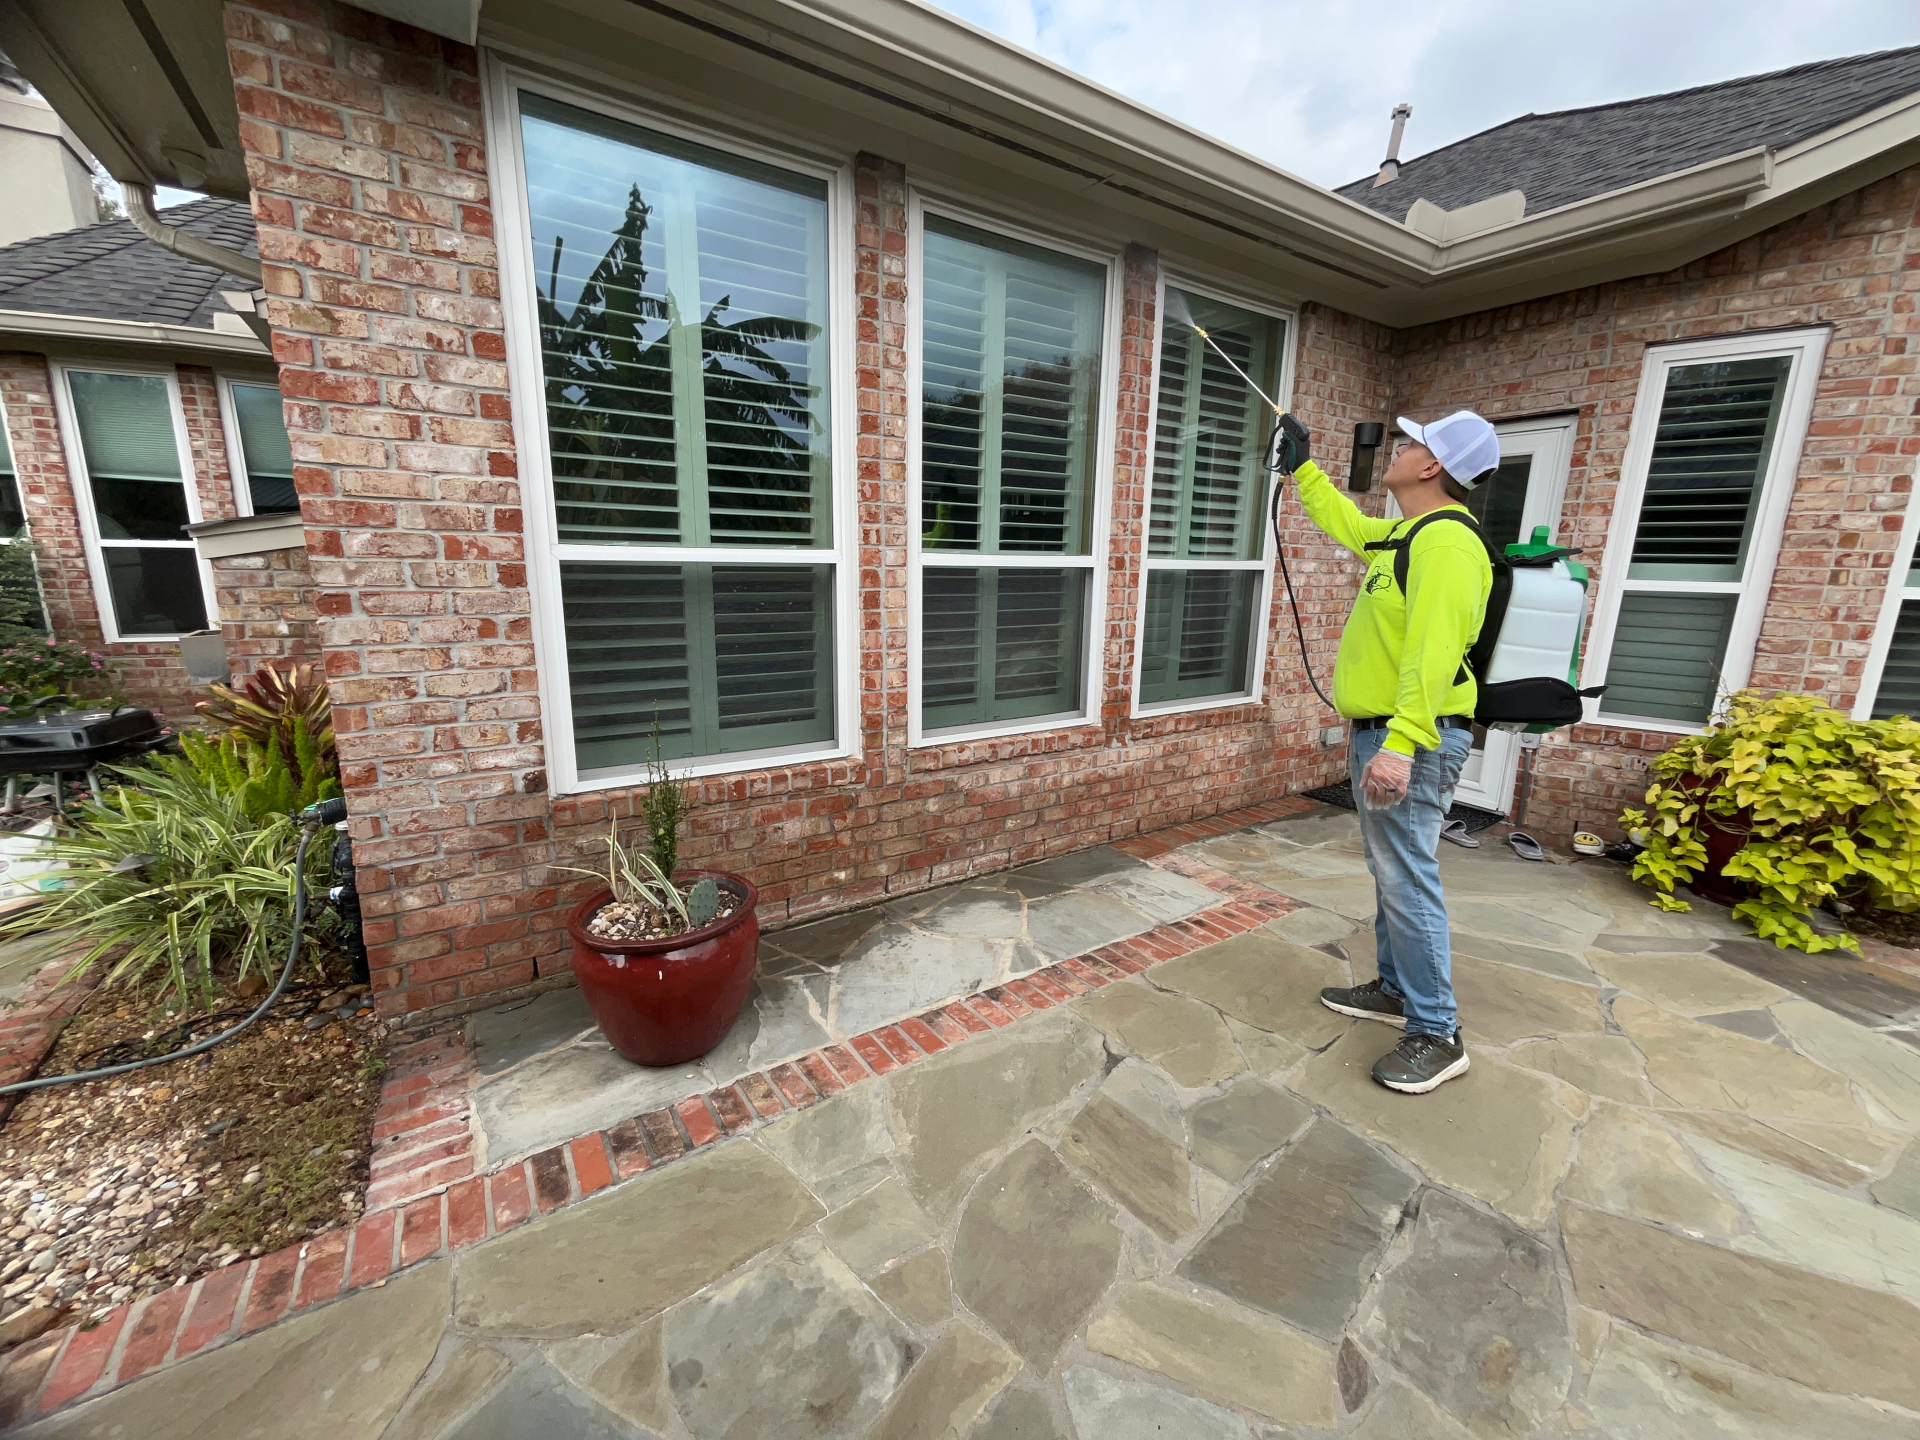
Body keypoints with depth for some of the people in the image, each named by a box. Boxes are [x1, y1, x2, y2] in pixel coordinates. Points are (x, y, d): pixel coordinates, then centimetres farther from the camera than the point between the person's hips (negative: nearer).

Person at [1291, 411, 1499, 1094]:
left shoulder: (1446, 540, -17)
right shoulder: (1404, 532, 15)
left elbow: (1432, 652, -28)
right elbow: (1344, 522, 35)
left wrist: (1401, 744, -34)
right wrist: (1301, 466, 38)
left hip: (1410, 741, -11)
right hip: (1376, 732, 11)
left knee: (1407, 882, -4)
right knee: (1389, 873, 18)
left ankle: (1436, 1033, 10)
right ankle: (1395, 989, 33)